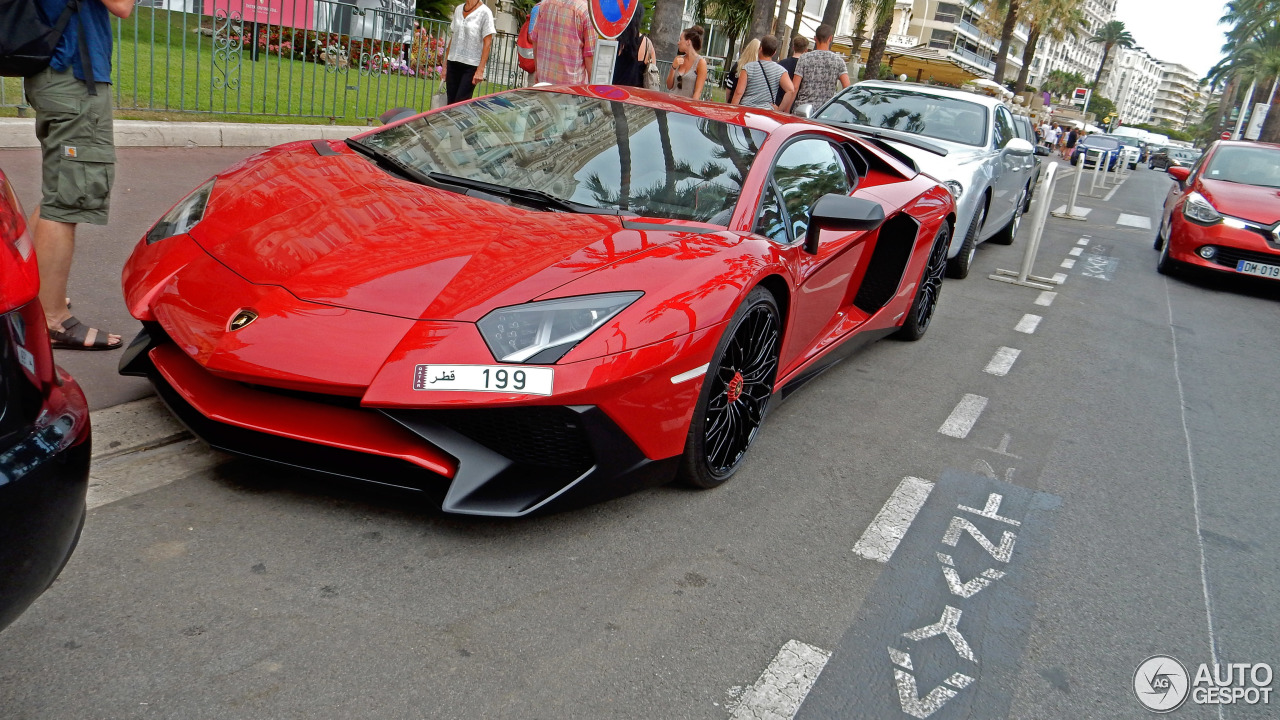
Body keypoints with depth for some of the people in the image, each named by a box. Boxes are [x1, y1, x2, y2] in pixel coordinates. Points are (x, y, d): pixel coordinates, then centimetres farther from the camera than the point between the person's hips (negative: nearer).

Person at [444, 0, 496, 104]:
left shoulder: (484, 12, -5)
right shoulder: (458, 9, 14)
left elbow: (487, 43, -8)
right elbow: (453, 38, 18)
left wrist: (480, 70, -15)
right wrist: (445, 64, 16)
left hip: (471, 65, -5)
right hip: (453, 63, 6)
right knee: (450, 103, 3)